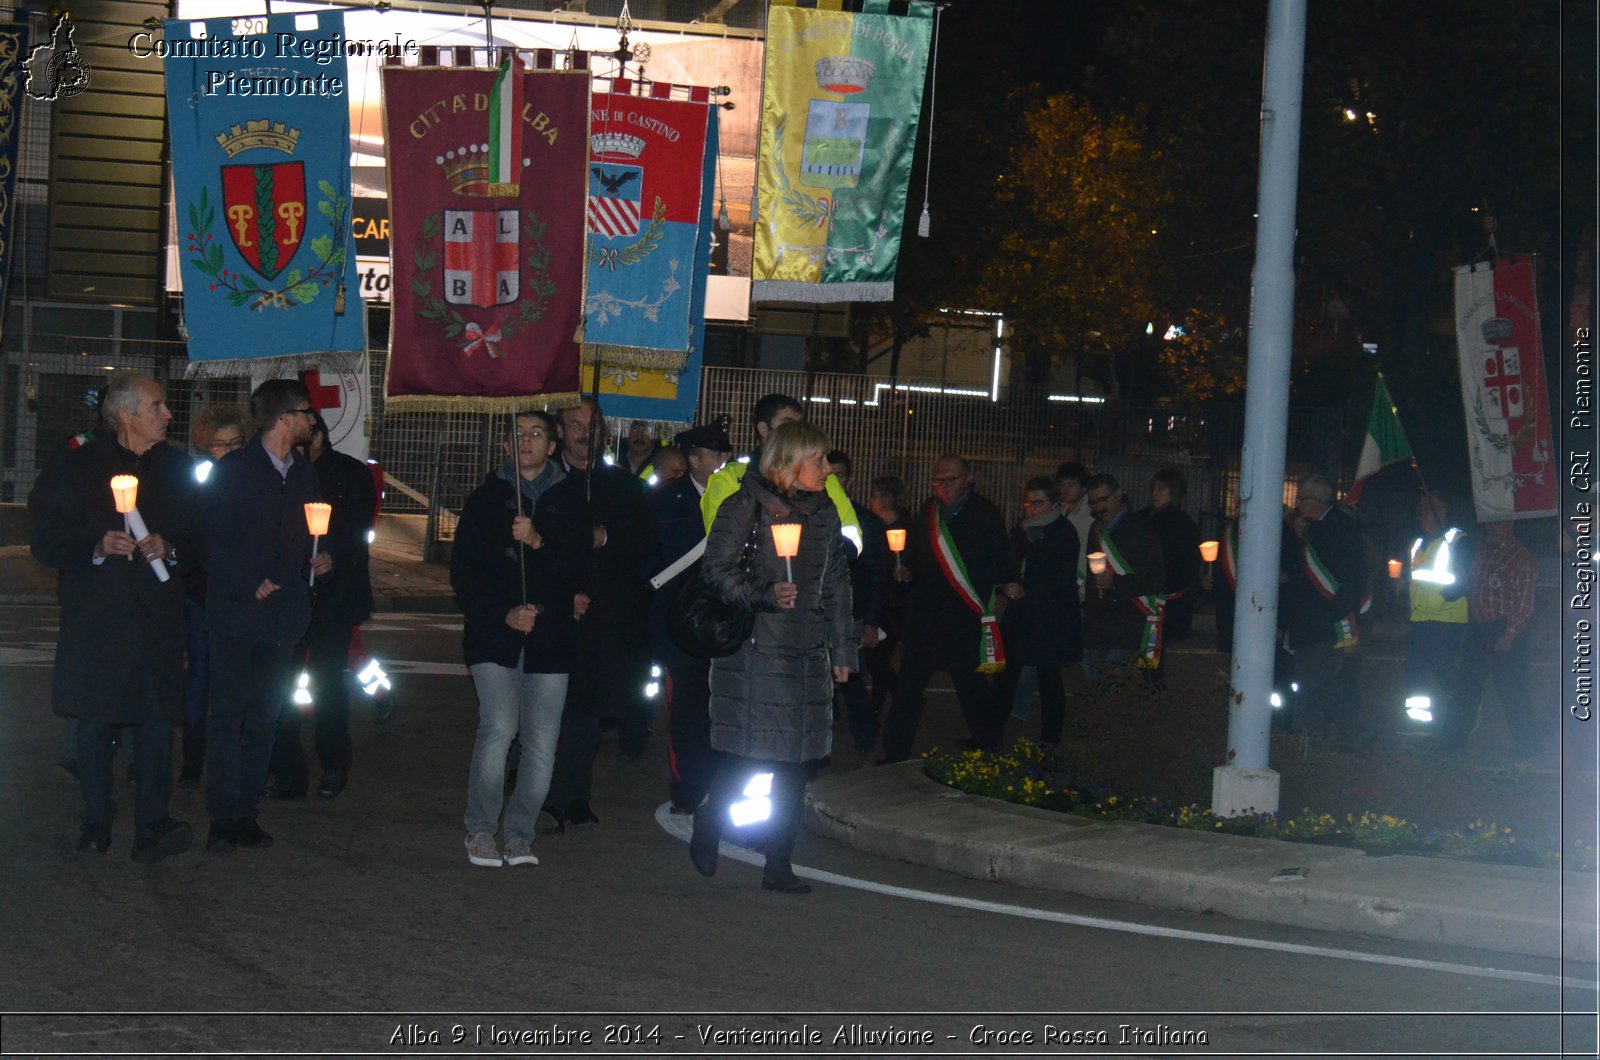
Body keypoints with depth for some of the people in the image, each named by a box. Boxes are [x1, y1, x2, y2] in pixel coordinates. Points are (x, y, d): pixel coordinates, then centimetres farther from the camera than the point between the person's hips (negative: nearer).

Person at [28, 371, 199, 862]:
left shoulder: (175, 468, 9)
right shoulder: (75, 468, 0)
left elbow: (196, 536, 12)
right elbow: (47, 543, -2)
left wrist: (170, 546, -9)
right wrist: (98, 546, -18)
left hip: (157, 615, 2)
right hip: (95, 615, -2)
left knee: (156, 719, -3)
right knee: (94, 721, 4)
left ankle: (152, 824, 0)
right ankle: (97, 821, 16)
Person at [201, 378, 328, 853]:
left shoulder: (305, 475, 14)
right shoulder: (233, 471, -3)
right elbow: (215, 542, -8)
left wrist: (319, 560, 1)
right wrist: (251, 585, -15)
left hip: (283, 615, 5)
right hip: (236, 612, -5)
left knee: (263, 719, 6)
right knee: (227, 714, -7)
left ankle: (246, 813, 10)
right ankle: (222, 817, -5)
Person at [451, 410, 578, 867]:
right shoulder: (488, 497, 10)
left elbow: (582, 567, -2)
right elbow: (463, 571, 6)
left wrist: (539, 542, -18)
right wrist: (503, 615, -7)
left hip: (550, 640, 1)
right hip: (494, 636, -1)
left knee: (542, 744, -2)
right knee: (499, 728, -17)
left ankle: (520, 834, 12)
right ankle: (480, 830, -4)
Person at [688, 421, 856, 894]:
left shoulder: (823, 512, 15)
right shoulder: (747, 506, -5)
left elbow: (837, 585, 20)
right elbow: (718, 570, -9)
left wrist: (842, 650, 16)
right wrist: (765, 594, -24)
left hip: (807, 656, 6)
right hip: (754, 653, -6)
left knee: (794, 762, 4)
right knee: (747, 757, -7)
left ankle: (779, 865, 11)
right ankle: (708, 825, 21)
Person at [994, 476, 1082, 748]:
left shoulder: (1064, 532, -7)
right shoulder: (1024, 528, 13)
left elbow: (1064, 580, -13)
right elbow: (1010, 565, 18)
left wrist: (1026, 592, -18)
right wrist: (1007, 586, -4)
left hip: (1051, 619, -6)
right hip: (1020, 614, 6)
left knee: (1049, 679, -1)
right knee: (1006, 673, 4)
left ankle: (1049, 741, 6)